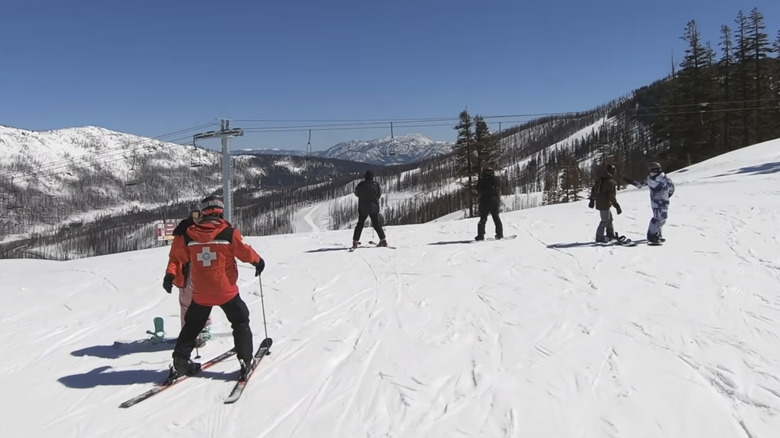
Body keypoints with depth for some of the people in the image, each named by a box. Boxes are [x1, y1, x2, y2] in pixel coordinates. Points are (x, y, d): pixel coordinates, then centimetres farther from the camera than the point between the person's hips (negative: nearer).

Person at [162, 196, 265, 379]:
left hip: (200, 294, 3)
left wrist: (170, 275, 21)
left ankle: (180, 362, 19)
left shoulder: (189, 235, -2)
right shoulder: (229, 233, -12)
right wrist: (259, 261, 12)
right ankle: (245, 360, 6)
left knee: (192, 325, 21)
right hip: (226, 292, -3)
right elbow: (246, 252, -7)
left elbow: (177, 256, 7)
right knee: (240, 323, 14)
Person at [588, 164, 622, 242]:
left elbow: (593, 189, 17)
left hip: (599, 203, 9)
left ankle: (611, 234, 33)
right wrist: (617, 206, -16)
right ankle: (599, 237, 5)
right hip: (605, 204, -9)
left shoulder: (600, 179, 9)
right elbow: (612, 196, -21)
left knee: (609, 218, 22)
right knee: (605, 220, 1)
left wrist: (592, 199, 26)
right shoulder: (611, 182, -18)